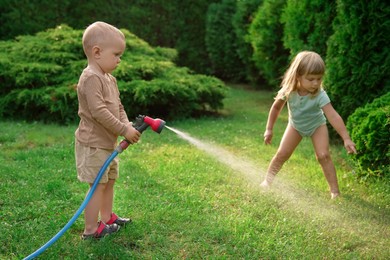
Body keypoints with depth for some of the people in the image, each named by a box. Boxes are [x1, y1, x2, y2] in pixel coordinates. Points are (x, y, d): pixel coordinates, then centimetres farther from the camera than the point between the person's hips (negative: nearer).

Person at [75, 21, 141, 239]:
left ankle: (107, 218, 35)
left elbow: (118, 107, 15)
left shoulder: (109, 79, 13)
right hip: (93, 144, -10)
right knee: (98, 185, -4)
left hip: (108, 143, 10)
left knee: (109, 181, 20)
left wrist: (127, 126, -3)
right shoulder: (91, 78, -20)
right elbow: (99, 112, -26)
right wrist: (124, 130, -21)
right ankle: (91, 229, 6)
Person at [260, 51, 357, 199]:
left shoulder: (320, 95, -36)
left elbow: (333, 116, -42)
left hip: (317, 126, -2)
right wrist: (269, 129, -6)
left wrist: (346, 138, -49)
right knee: (282, 154, -4)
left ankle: (334, 191, -5)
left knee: (323, 156, -15)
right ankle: (267, 180, 16)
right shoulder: (288, 91, -28)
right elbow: (276, 107, -11)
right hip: (295, 126, 2)